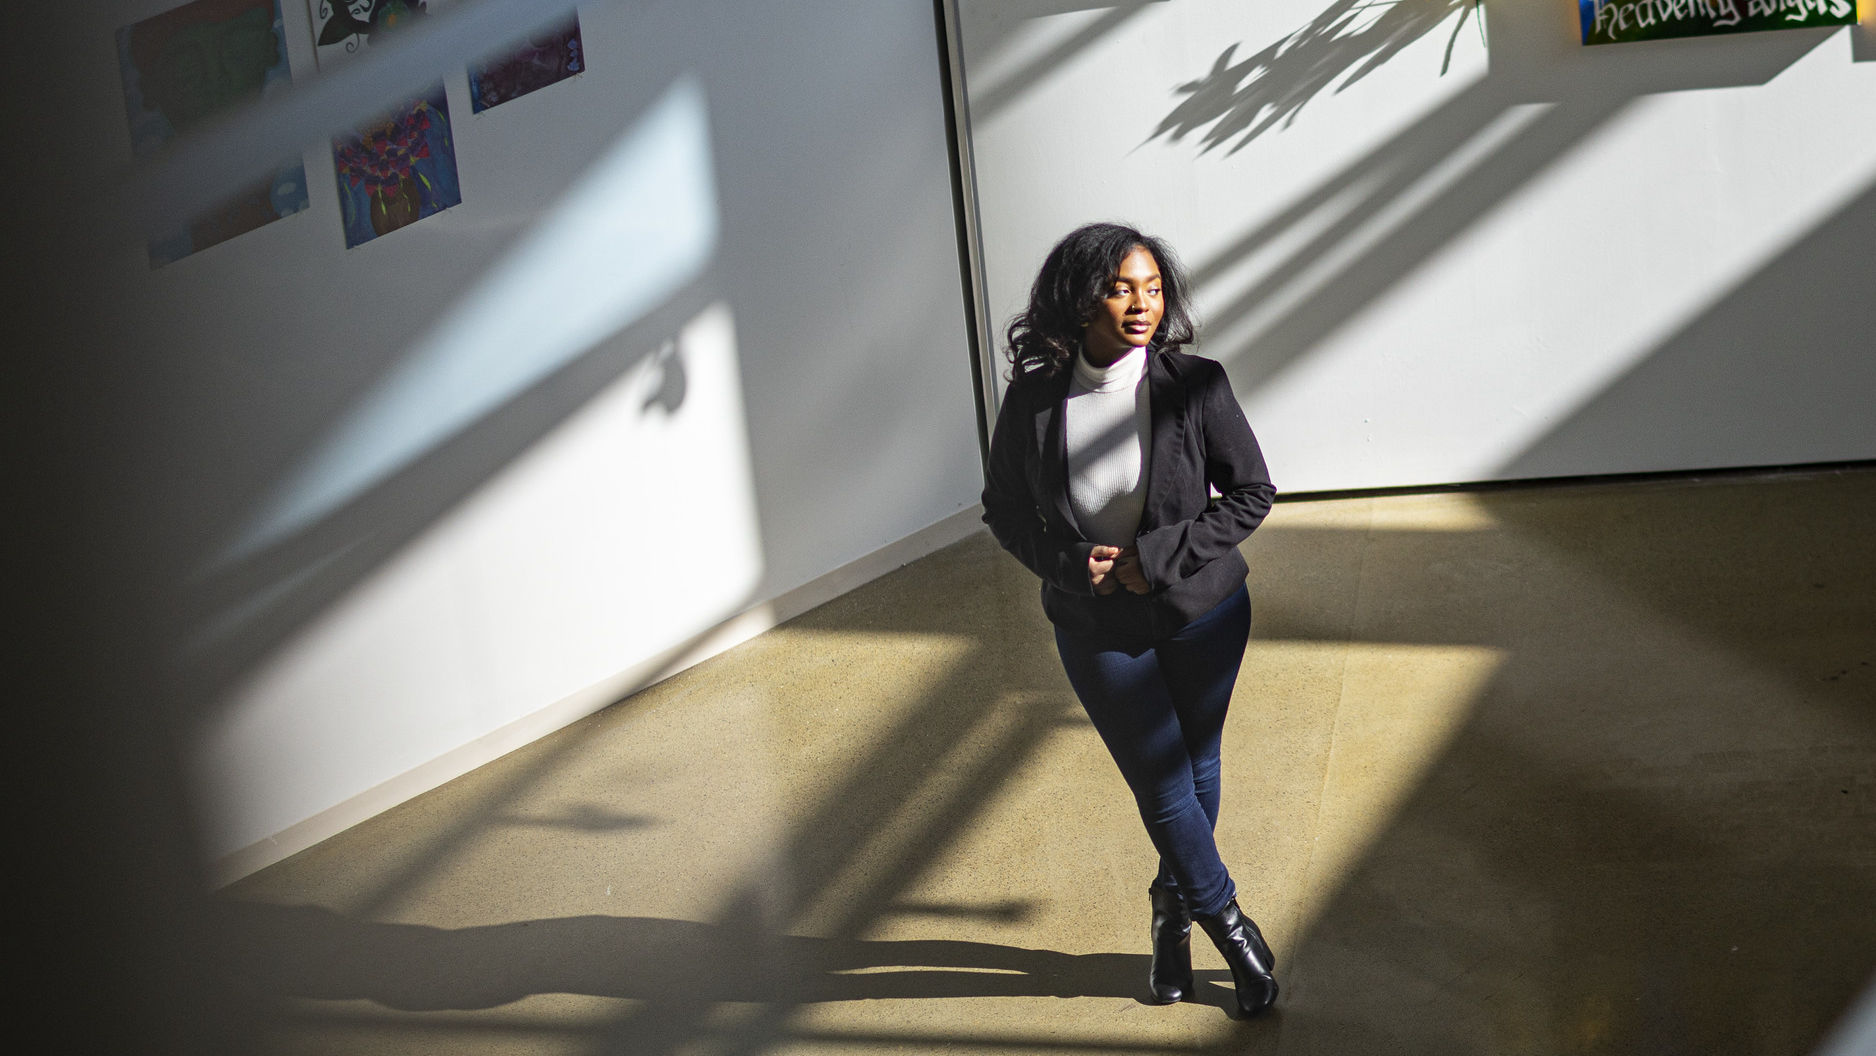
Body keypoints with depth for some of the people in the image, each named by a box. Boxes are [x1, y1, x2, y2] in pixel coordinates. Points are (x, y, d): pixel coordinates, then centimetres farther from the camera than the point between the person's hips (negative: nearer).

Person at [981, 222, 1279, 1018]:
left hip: (1201, 614, 0)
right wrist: (1069, 563, -17)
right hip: (1097, 629, 0)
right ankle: (1228, 924, 23)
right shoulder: (1034, 399, -11)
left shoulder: (1195, 386, -14)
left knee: (1194, 769, 15)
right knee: (1164, 787, 1)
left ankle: (1175, 905, 41)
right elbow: (1004, 510, 1)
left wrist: (1156, 556, -18)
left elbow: (1252, 491, -9)